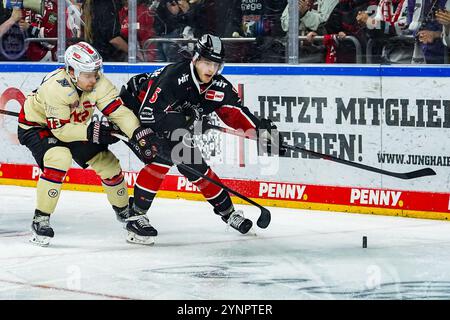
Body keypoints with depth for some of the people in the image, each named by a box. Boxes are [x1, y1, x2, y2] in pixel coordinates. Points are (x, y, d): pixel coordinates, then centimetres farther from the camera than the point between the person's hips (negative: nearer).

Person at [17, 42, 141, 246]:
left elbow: (118, 111, -25)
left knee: (107, 161, 2)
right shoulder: (55, 87, -37)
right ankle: (40, 220, -25)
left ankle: (123, 210, 29)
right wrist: (90, 131, -42)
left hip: (75, 125, 6)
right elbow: (60, 129, -34)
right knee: (59, 158, -34)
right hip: (37, 125, -6)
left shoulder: (97, 82, -20)